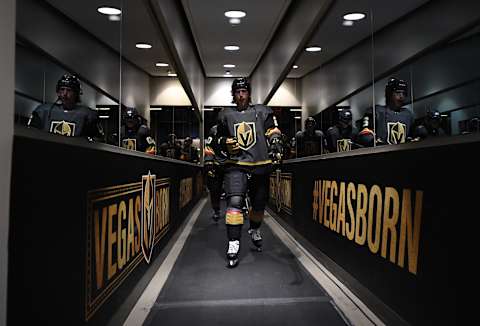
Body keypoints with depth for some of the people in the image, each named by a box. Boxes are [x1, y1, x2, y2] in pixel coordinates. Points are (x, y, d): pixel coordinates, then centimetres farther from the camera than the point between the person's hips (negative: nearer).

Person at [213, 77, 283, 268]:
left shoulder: (262, 112, 9)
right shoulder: (225, 115, 13)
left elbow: (273, 134, 5)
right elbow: (217, 141, 20)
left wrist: (275, 151, -13)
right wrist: (224, 142, -3)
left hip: (260, 166, 1)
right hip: (236, 166, -1)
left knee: (259, 204, 13)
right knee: (235, 202, -19)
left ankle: (254, 230, 43)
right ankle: (233, 245, -17)